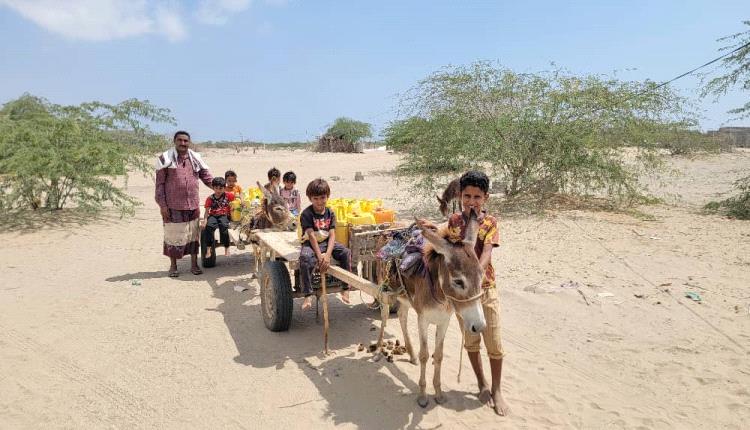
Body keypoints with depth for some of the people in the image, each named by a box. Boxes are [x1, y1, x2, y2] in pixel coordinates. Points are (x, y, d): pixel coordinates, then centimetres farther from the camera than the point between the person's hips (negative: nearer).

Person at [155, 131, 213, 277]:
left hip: (193, 205, 3)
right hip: (173, 206, -3)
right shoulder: (166, 158, -2)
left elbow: (207, 177, 11)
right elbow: (160, 183, -2)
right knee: (173, 235, 4)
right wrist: (162, 204, -7)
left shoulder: (195, 158, 9)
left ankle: (194, 264, 20)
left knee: (193, 234, 9)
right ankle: (173, 266, 19)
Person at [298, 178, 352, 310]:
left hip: (327, 242, 4)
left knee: (346, 253, -18)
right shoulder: (306, 214, -10)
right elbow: (311, 236, -17)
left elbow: (332, 235, -6)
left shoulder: (330, 213, 2)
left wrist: (328, 254, -22)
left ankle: (346, 288, -7)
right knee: (305, 259, -35)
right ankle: (308, 295, -28)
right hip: (311, 244, -4)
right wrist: (319, 256, -25)